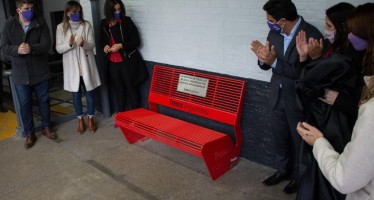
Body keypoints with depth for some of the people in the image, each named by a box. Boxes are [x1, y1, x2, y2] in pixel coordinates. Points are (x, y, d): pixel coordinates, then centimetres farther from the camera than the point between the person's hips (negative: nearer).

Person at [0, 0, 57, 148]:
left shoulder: (41, 23, -4)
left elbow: (46, 45, -13)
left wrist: (31, 48, -31)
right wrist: (17, 49, -25)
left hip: (40, 71, 0)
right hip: (20, 73, 1)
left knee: (44, 101, 13)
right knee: (24, 104, 8)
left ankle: (46, 128, 32)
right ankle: (29, 134, 23)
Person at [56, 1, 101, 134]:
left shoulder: (86, 25, -3)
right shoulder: (61, 27, -2)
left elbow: (92, 45, -5)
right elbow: (58, 49, -4)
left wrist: (84, 43, -27)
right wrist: (70, 44, -24)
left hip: (86, 65, 0)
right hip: (72, 67, 0)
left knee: (90, 93, 8)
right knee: (76, 94, 10)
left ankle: (90, 119, 25)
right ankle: (80, 120, 27)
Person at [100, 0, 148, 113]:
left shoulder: (127, 21, -8)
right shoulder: (104, 24, 6)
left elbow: (136, 41, -8)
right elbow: (102, 42, 18)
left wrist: (121, 45, -20)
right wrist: (104, 47, -5)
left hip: (128, 62, -4)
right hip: (113, 63, 4)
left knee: (131, 88, 2)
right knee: (119, 89, 14)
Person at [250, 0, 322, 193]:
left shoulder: (312, 35, -22)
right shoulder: (274, 33, -3)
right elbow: (268, 64, 4)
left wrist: (273, 61, -30)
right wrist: (263, 59, -19)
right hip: (277, 95, 6)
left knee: (298, 140, 14)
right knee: (278, 138, 20)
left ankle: (298, 176, 37)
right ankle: (282, 170, 42)